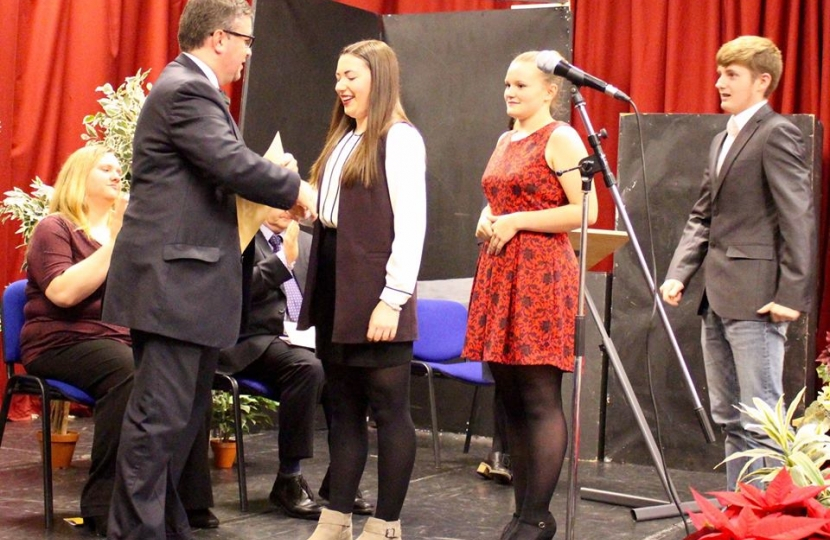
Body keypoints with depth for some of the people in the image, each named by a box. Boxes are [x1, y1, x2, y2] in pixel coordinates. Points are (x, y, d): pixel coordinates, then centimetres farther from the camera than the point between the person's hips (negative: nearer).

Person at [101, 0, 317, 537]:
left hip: (182, 282, 11)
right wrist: (295, 189, -7)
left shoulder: (190, 87, 18)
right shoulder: (187, 91, -15)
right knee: (160, 417, -8)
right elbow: (234, 165, -22)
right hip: (171, 279, -11)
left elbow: (217, 169, 19)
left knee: (184, 414, 17)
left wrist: (273, 175, 5)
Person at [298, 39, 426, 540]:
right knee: (343, 408, 11)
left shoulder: (400, 139, -8)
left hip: (374, 293, -8)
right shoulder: (344, 138, 17)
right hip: (336, 291, 8)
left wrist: (393, 299, -18)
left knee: (389, 410, 0)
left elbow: (411, 223, -14)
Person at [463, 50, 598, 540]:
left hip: (541, 274, -8)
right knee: (511, 399, 9)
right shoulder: (505, 141, 18)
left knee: (540, 400, -7)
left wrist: (516, 221, -14)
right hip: (499, 273, 8)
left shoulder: (560, 138, -6)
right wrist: (487, 220, 8)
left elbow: (586, 211, -14)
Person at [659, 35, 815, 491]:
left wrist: (792, 295, -19)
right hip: (719, 299, 10)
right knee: (729, 419, 13)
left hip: (756, 300, -10)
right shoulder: (722, 140, 20)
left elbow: (798, 219, -14)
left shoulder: (776, 134, -8)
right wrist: (678, 274, 7)